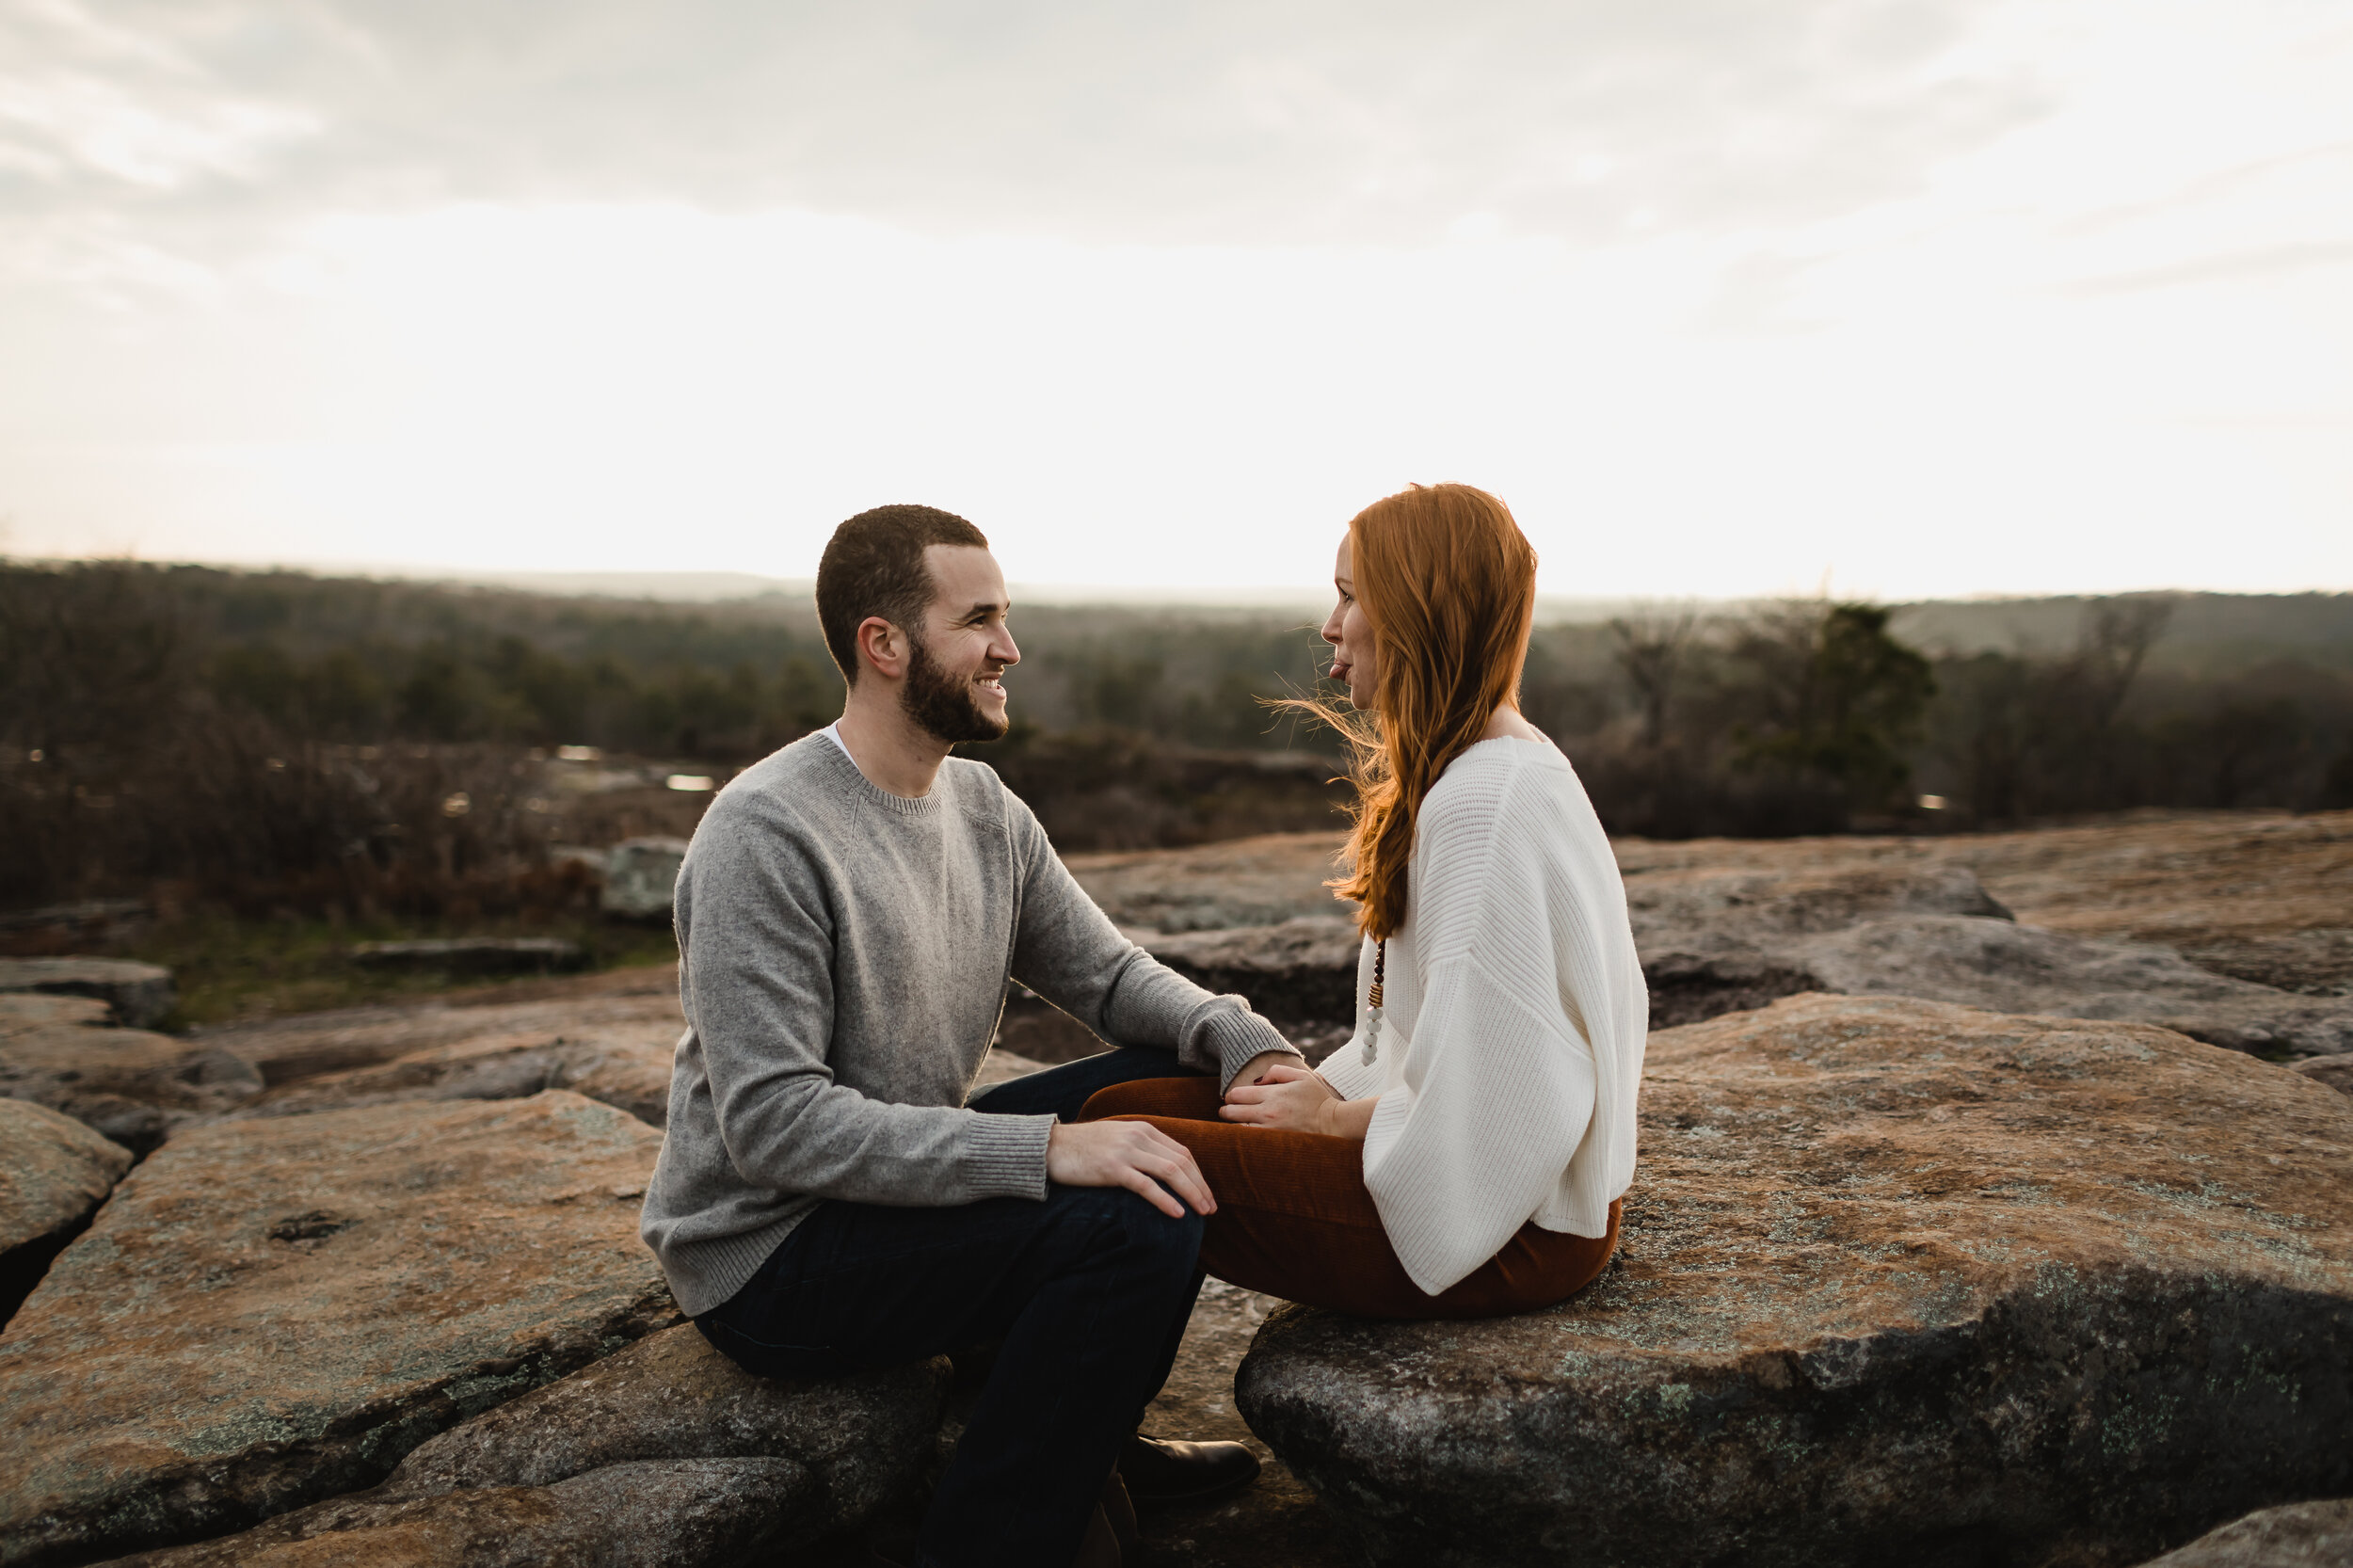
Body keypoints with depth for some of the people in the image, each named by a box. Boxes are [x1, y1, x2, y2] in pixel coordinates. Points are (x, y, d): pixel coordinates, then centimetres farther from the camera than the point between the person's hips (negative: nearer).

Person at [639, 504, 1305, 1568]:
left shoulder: (985, 808, 4)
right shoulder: (766, 834, -22)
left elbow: (1107, 973, 6)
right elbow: (771, 1123, -27)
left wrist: (1247, 1040, -15)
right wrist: (1045, 1148, -33)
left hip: (908, 1177, 9)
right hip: (767, 1254, -8)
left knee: (1186, 1088, 0)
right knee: (1134, 1228, -25)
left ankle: (1094, 1438, 15)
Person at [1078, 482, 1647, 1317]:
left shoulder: (1486, 803, -22)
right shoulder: (1506, 765, 14)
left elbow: (1492, 1097, -24)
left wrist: (1335, 1117, -9)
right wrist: (1329, 1085, 4)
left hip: (1515, 1228, -10)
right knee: (1121, 1107, 3)